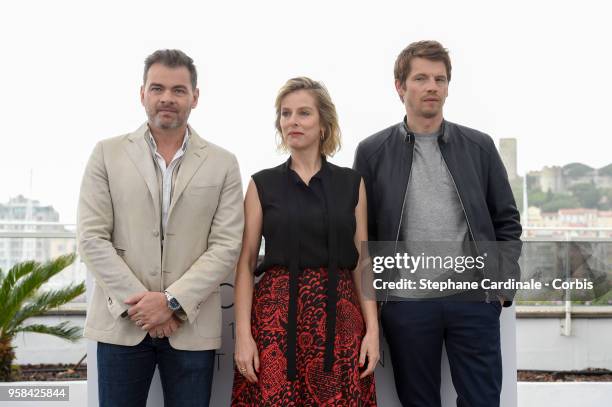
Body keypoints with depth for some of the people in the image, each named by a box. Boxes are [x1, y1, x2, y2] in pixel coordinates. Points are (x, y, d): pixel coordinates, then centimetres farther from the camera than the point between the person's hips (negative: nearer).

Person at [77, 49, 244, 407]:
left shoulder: (223, 164, 5)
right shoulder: (107, 154, 5)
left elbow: (226, 246, -2)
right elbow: (92, 238, -1)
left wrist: (172, 301, -12)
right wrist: (138, 301, -10)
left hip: (191, 326, 0)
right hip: (122, 322, 0)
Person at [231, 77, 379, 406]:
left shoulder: (352, 183, 6)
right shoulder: (262, 184, 3)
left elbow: (362, 262, 6)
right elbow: (245, 262, 1)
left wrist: (372, 328, -2)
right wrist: (243, 333, -7)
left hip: (339, 314, 1)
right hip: (276, 312, -1)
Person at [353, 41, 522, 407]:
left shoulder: (479, 146, 7)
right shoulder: (372, 151, 4)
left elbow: (507, 221, 9)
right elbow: (362, 229, 5)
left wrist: (502, 283, 0)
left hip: (475, 296, 1)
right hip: (406, 298, -1)